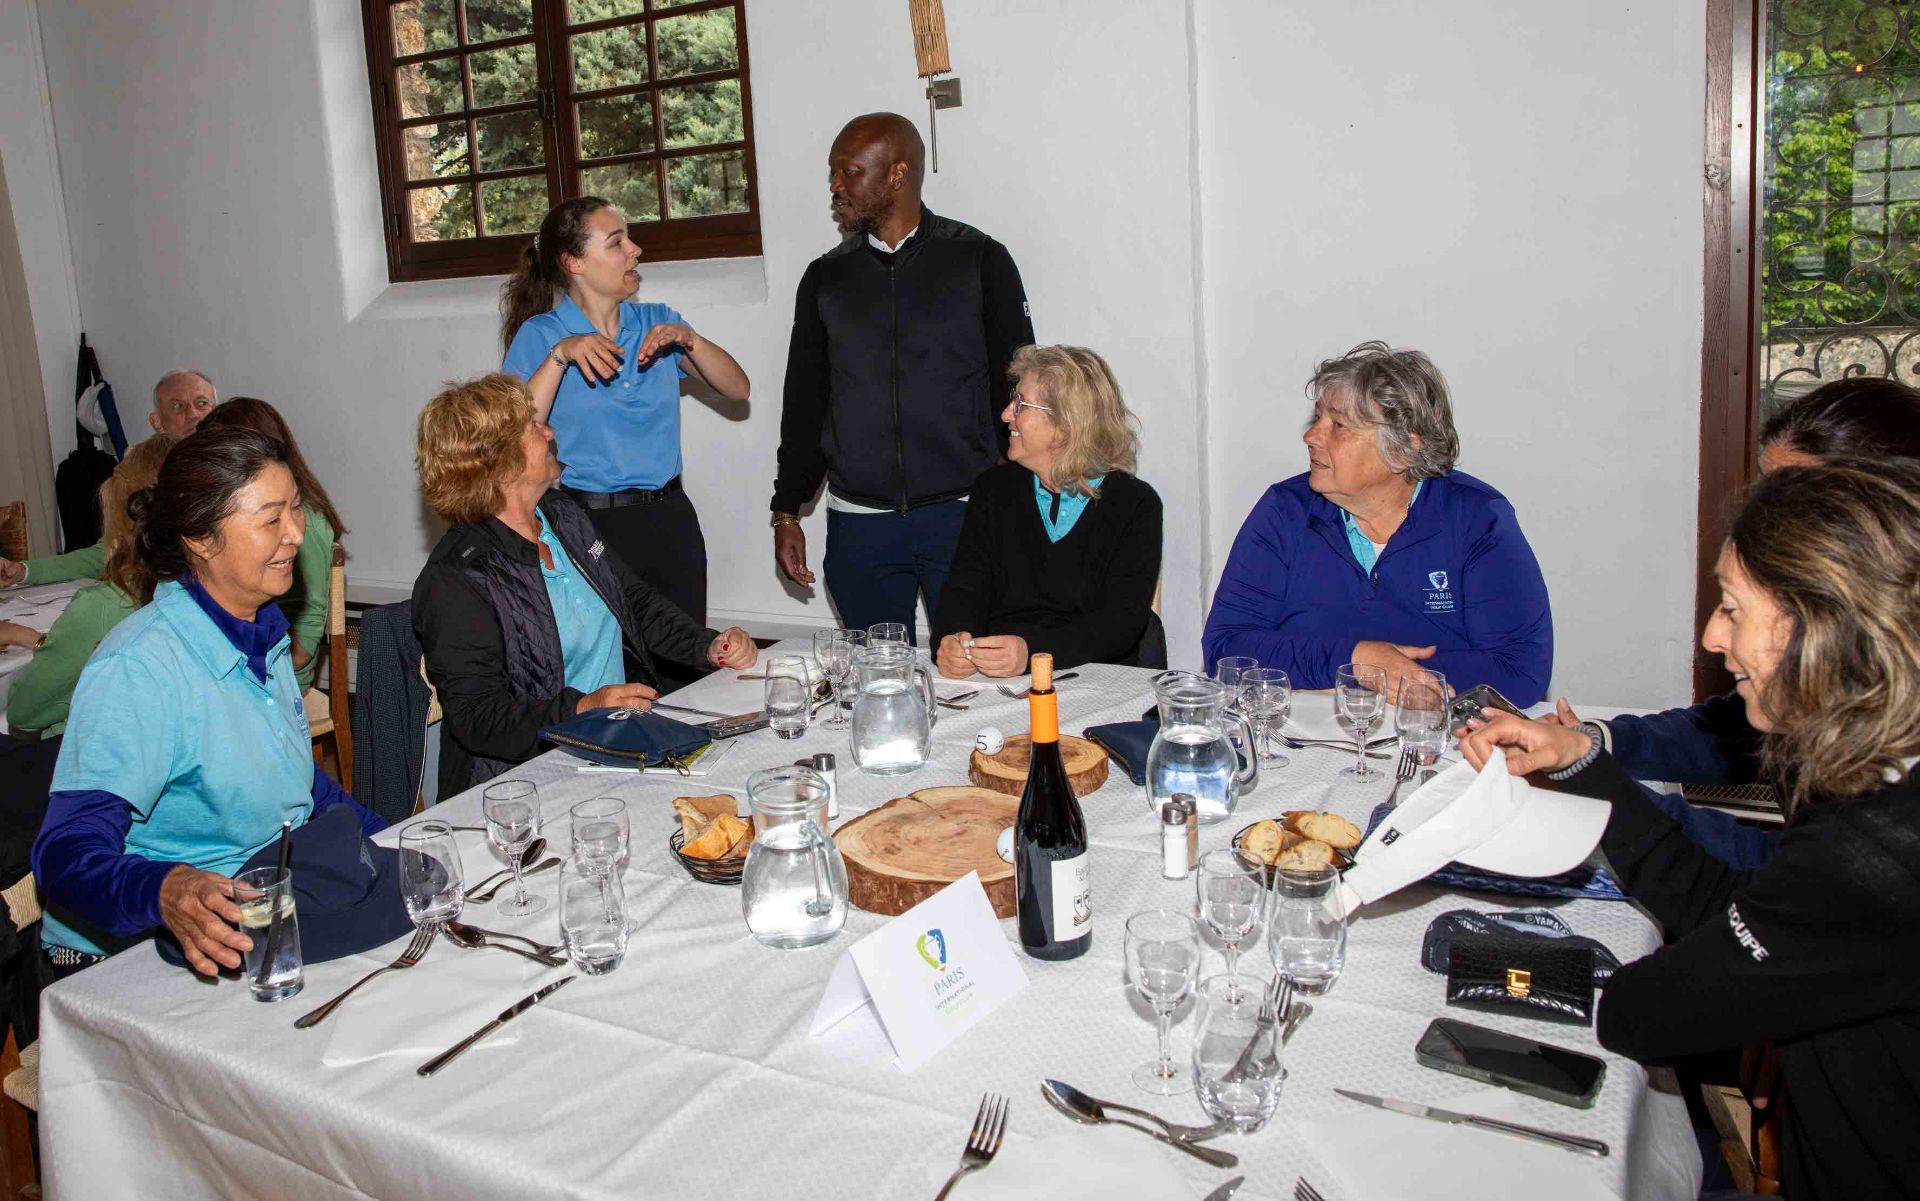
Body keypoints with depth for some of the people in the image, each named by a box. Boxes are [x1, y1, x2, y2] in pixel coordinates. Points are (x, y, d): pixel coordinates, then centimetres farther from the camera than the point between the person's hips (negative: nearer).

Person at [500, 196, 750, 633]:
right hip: (592, 526, -4)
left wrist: (688, 339, -13)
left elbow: (737, 388, 2)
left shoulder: (656, 319, 9)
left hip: (671, 517, 4)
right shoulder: (538, 335, -3)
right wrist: (559, 356, -21)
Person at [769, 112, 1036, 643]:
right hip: (857, 526, 3)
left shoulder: (980, 261, 2)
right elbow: (804, 402, 15)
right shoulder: (826, 277, 11)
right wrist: (787, 512, 11)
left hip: (963, 517, -3)